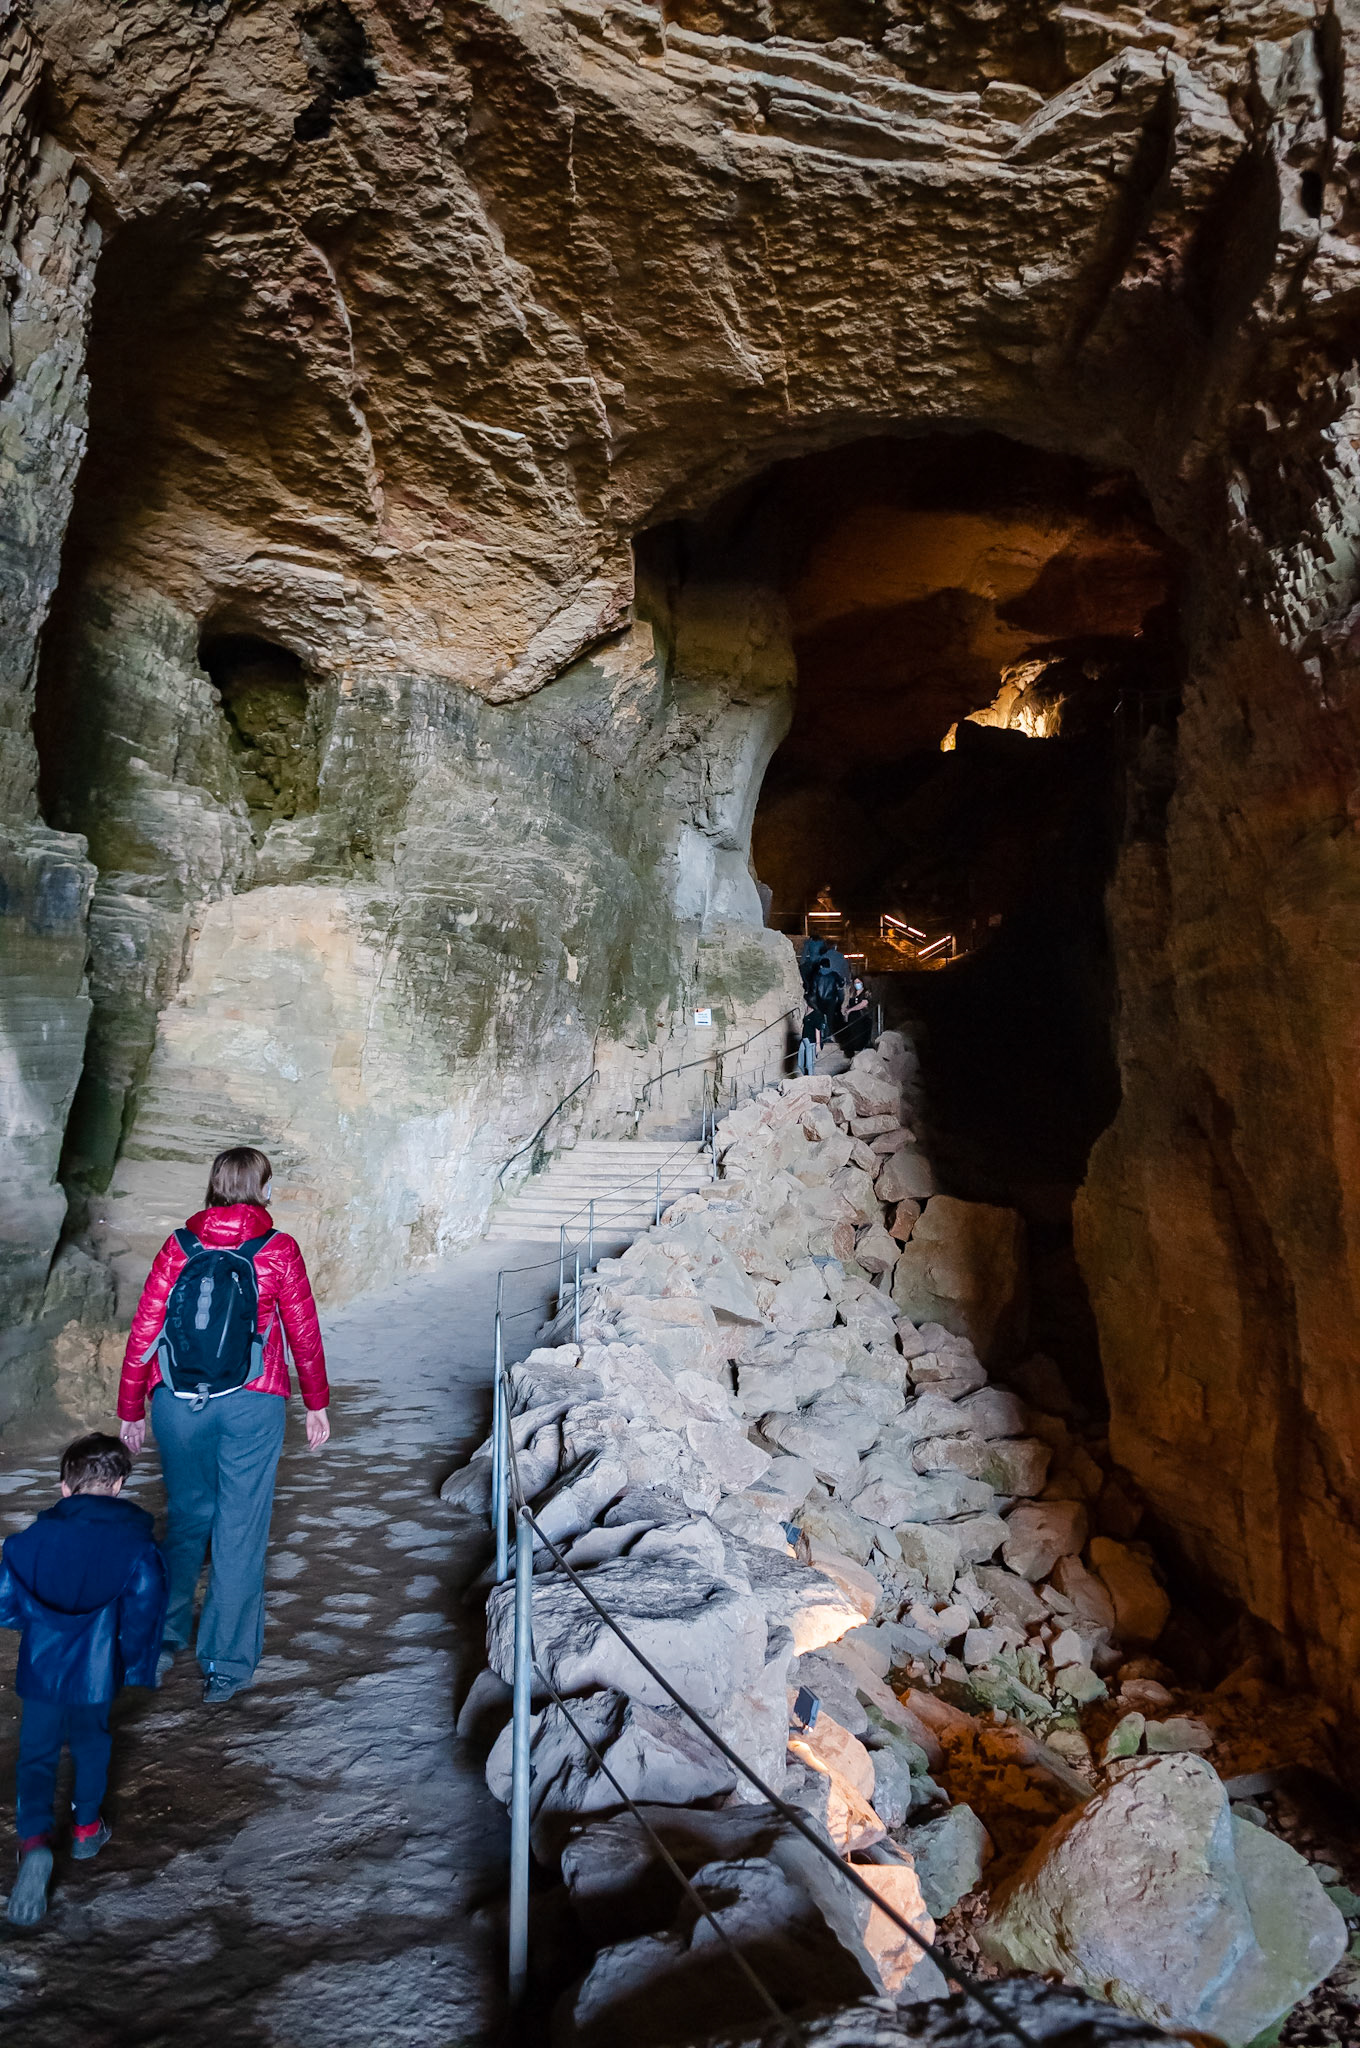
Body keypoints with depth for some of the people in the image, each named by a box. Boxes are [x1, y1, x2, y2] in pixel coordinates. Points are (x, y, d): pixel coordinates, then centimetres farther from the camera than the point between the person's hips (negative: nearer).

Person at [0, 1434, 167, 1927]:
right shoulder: (135, 1541, -11)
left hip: (40, 1668, 0)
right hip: (96, 1670, 0)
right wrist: (138, 1667, 2)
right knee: (91, 1744, 24)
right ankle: (87, 1827, 38)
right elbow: (145, 1607, -12)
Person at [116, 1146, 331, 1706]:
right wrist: (317, 1404, 11)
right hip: (251, 1406, -2)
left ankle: (161, 1640, 32)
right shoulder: (278, 1250, -6)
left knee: (186, 1519, 21)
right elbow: (304, 1333, 0)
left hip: (178, 1404, 3)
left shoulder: (178, 1247, -1)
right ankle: (225, 1666, 13)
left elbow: (143, 1332, 0)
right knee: (240, 1532, 7)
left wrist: (130, 1410, 11)